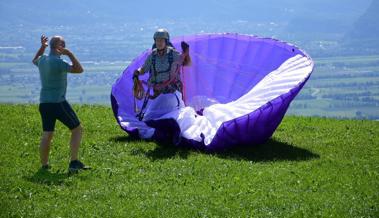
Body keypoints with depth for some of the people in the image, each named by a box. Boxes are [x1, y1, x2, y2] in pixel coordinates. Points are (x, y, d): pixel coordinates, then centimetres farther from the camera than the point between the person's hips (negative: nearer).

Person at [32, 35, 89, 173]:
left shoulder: (42, 60, 7)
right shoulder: (57, 62, -17)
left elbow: (35, 61, 32)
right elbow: (79, 69, -17)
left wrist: (42, 47, 27)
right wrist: (70, 54, -15)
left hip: (44, 103, 7)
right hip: (58, 103, -7)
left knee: (47, 135, 12)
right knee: (77, 129, 5)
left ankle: (44, 166, 10)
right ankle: (74, 163, -2)